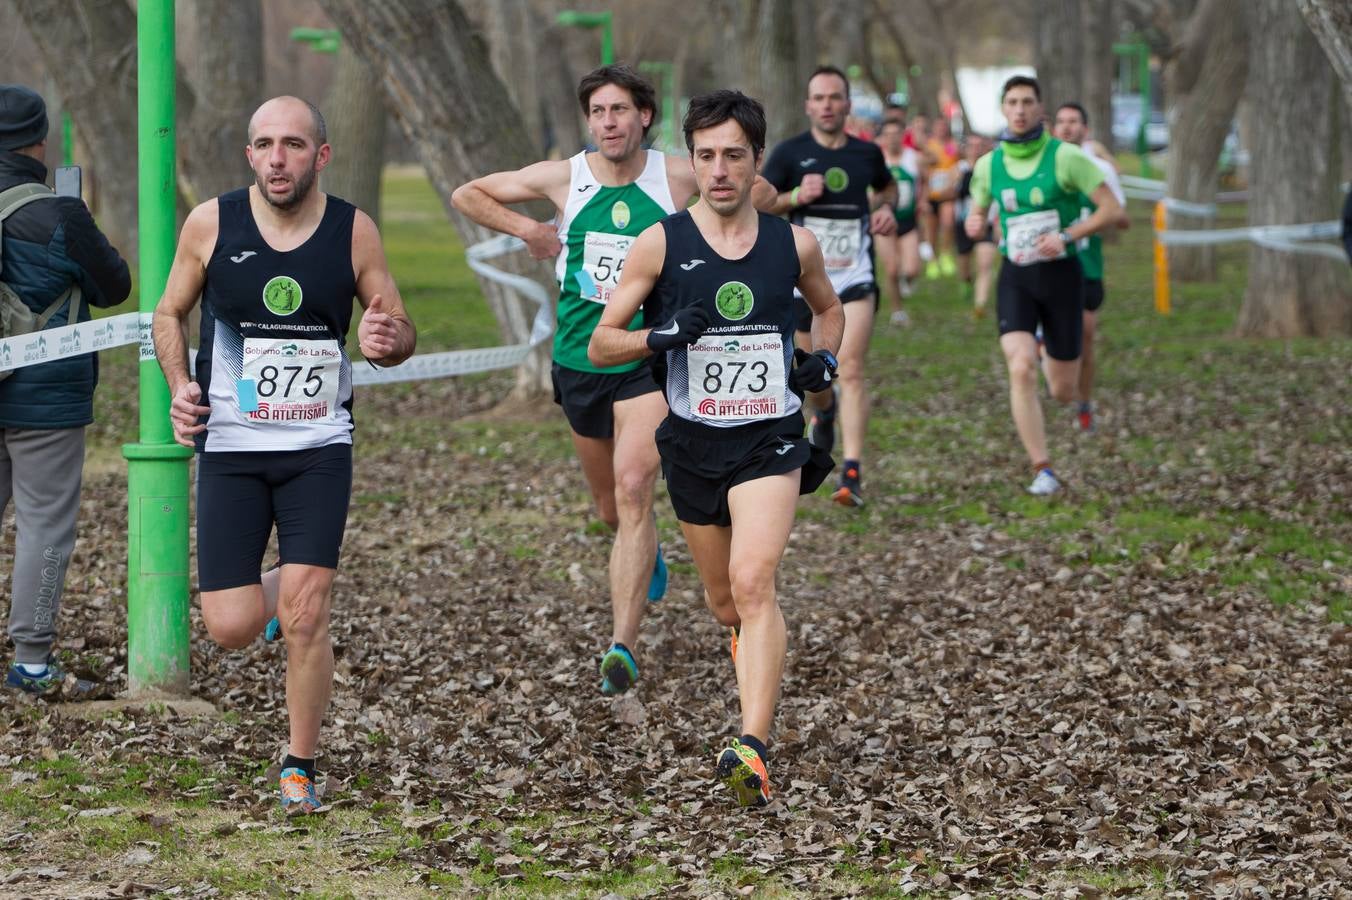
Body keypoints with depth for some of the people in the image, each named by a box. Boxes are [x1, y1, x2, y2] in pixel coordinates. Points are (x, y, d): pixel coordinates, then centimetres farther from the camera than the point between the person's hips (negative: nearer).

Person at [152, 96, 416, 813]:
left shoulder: (353, 231, -3)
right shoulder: (211, 224, -4)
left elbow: (399, 327, 8)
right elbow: (170, 313, 11)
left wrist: (388, 340, -17)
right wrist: (180, 387, -7)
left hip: (319, 448, -1)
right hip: (230, 447, 1)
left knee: (305, 617, -10)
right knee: (231, 629, -4)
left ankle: (300, 767, 9)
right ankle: (283, 590, 33)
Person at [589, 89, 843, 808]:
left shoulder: (794, 245, 1)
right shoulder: (661, 244, -3)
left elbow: (828, 307, 23)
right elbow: (600, 345, -1)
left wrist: (824, 359, 2)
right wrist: (662, 336, -19)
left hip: (771, 441, -2)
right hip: (693, 444, 2)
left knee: (753, 584, -22)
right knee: (723, 601, 13)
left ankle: (753, 751, -32)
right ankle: (756, 657, 51)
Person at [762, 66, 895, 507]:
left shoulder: (867, 154, 4)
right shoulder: (789, 153, -3)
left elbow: (886, 186, 26)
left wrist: (886, 208, 4)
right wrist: (795, 195, -19)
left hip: (855, 279, 0)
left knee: (850, 368, -15)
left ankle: (852, 474, -19)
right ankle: (825, 410, 50)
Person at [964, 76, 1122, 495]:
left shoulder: (1065, 156, -9)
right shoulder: (988, 165, 3)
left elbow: (1112, 208, -8)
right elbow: (977, 214, 19)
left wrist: (1066, 236, -22)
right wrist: (974, 224, -7)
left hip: (1060, 275, -1)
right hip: (1016, 278, 1)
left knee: (1063, 391, 7)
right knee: (1021, 371, -22)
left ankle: (1050, 352, 47)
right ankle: (1043, 471, -14)